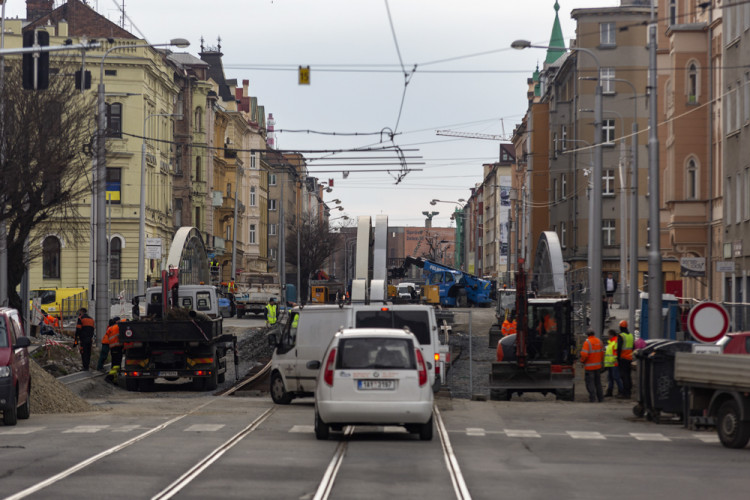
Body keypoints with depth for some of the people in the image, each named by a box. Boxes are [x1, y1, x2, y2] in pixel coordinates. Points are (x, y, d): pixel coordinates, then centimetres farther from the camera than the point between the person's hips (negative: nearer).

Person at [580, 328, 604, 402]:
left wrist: (582, 361, -3)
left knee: (590, 382, -2)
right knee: (598, 382, 15)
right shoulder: (599, 341, 5)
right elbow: (602, 353, 11)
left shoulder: (587, 342, -15)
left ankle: (592, 398, -8)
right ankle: (600, 398, 18)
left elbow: (584, 354, -21)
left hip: (589, 366, -6)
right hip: (598, 365, 6)